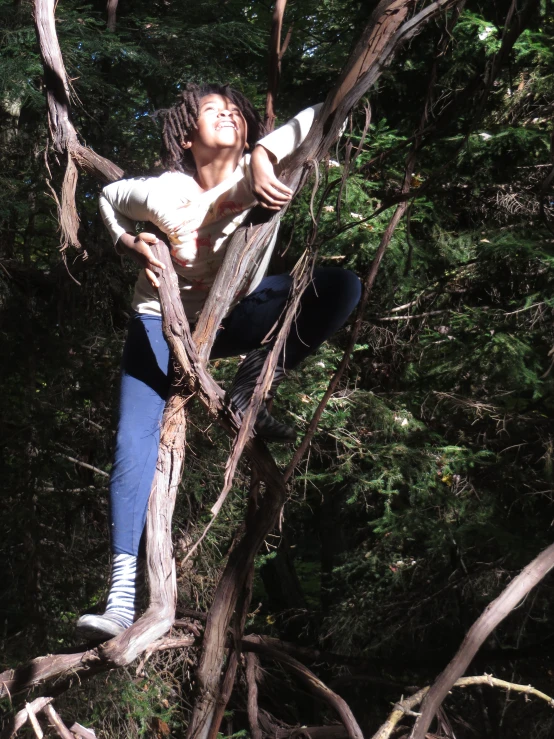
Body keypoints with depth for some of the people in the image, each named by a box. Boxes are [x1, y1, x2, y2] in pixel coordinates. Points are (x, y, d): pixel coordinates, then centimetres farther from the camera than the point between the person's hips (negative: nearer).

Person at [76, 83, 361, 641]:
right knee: (134, 441, -19)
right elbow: (108, 198, 2)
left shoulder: (260, 174, -19)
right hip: (165, 319, -2)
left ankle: (250, 389, -13)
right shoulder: (165, 193, -20)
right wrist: (134, 245, -15)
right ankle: (124, 587, -19)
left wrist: (263, 152, -42)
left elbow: (320, 118, -28)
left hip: (234, 313, 2)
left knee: (340, 287, -20)